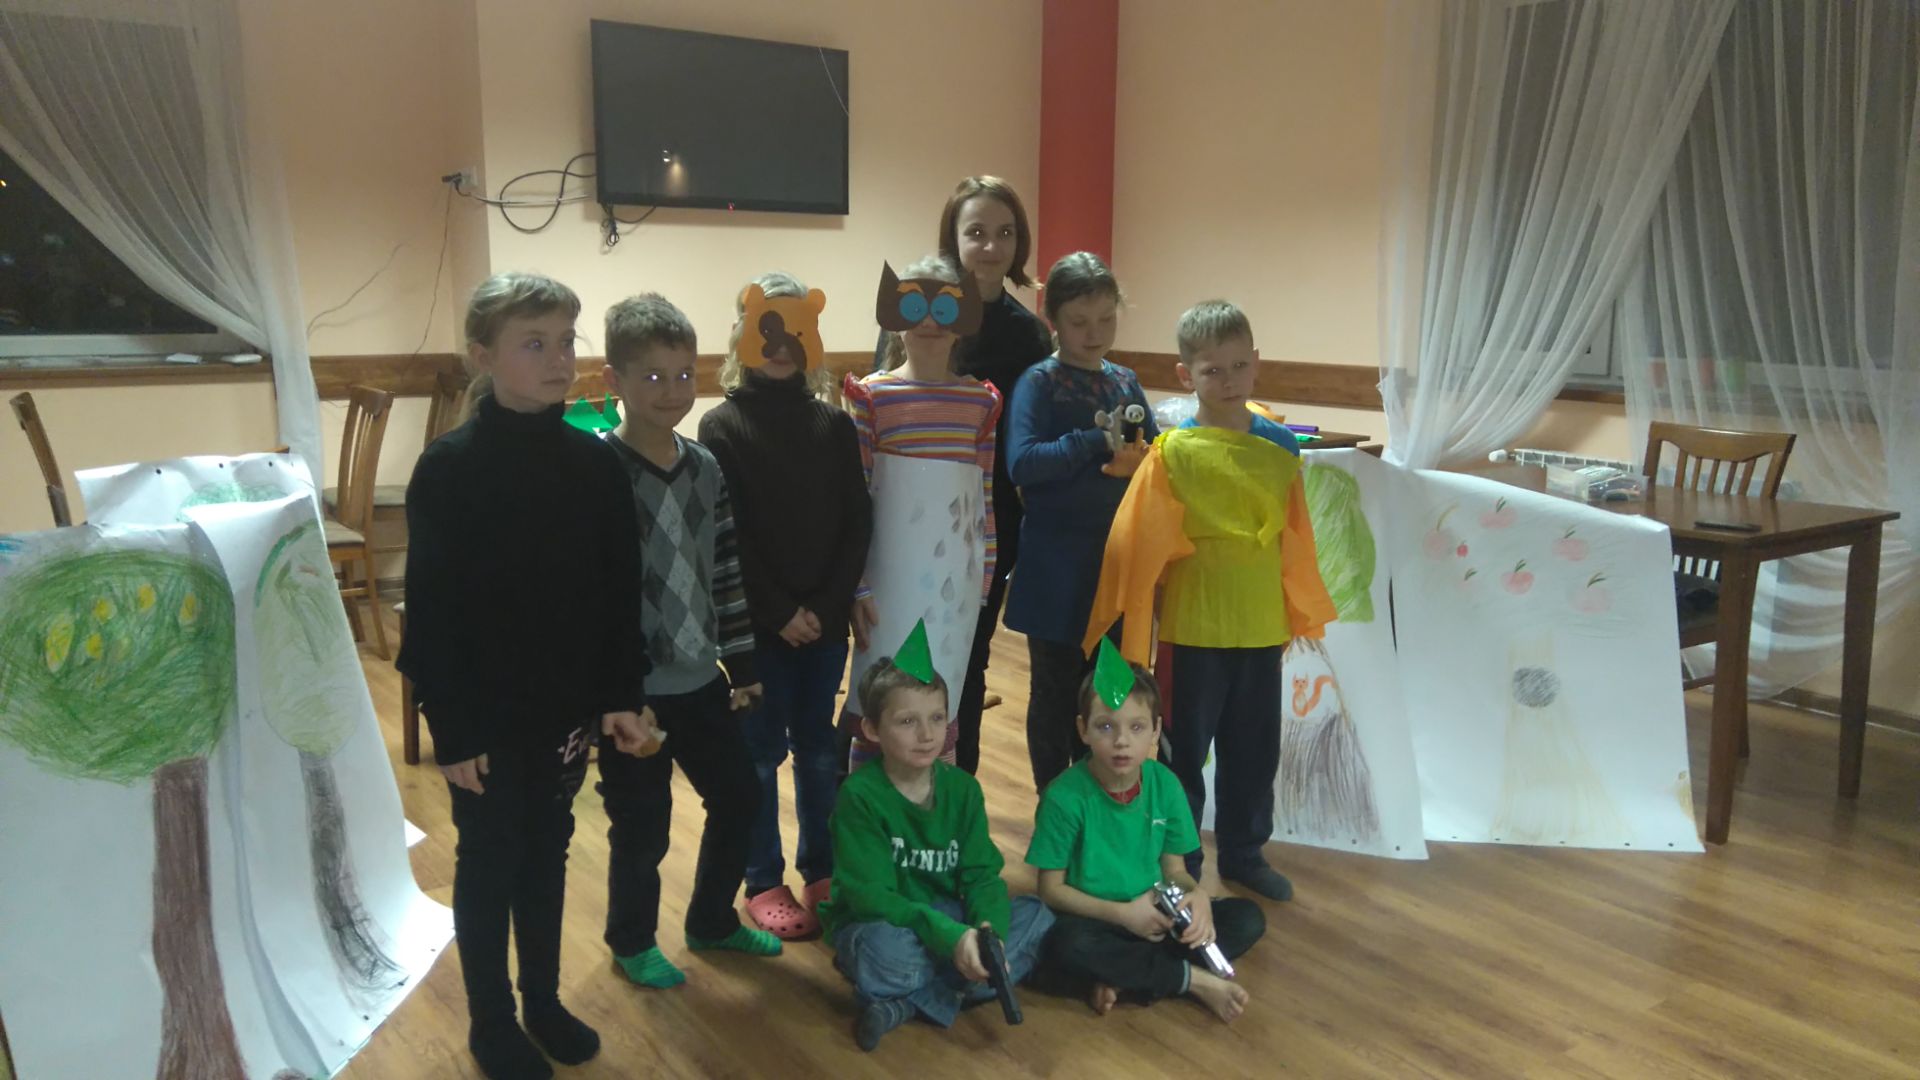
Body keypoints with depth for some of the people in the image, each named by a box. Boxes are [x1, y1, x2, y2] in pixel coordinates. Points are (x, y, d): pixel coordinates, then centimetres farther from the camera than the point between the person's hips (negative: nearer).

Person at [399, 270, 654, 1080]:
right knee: (489, 864, 12)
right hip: (488, 713, -3)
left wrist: (624, 694, -1)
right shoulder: (449, 467, -13)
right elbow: (431, 610, -12)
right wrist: (451, 728, -12)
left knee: (547, 855, 18)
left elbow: (621, 589, 2)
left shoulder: (595, 462, -2)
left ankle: (543, 1001, 36)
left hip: (567, 705, 4)